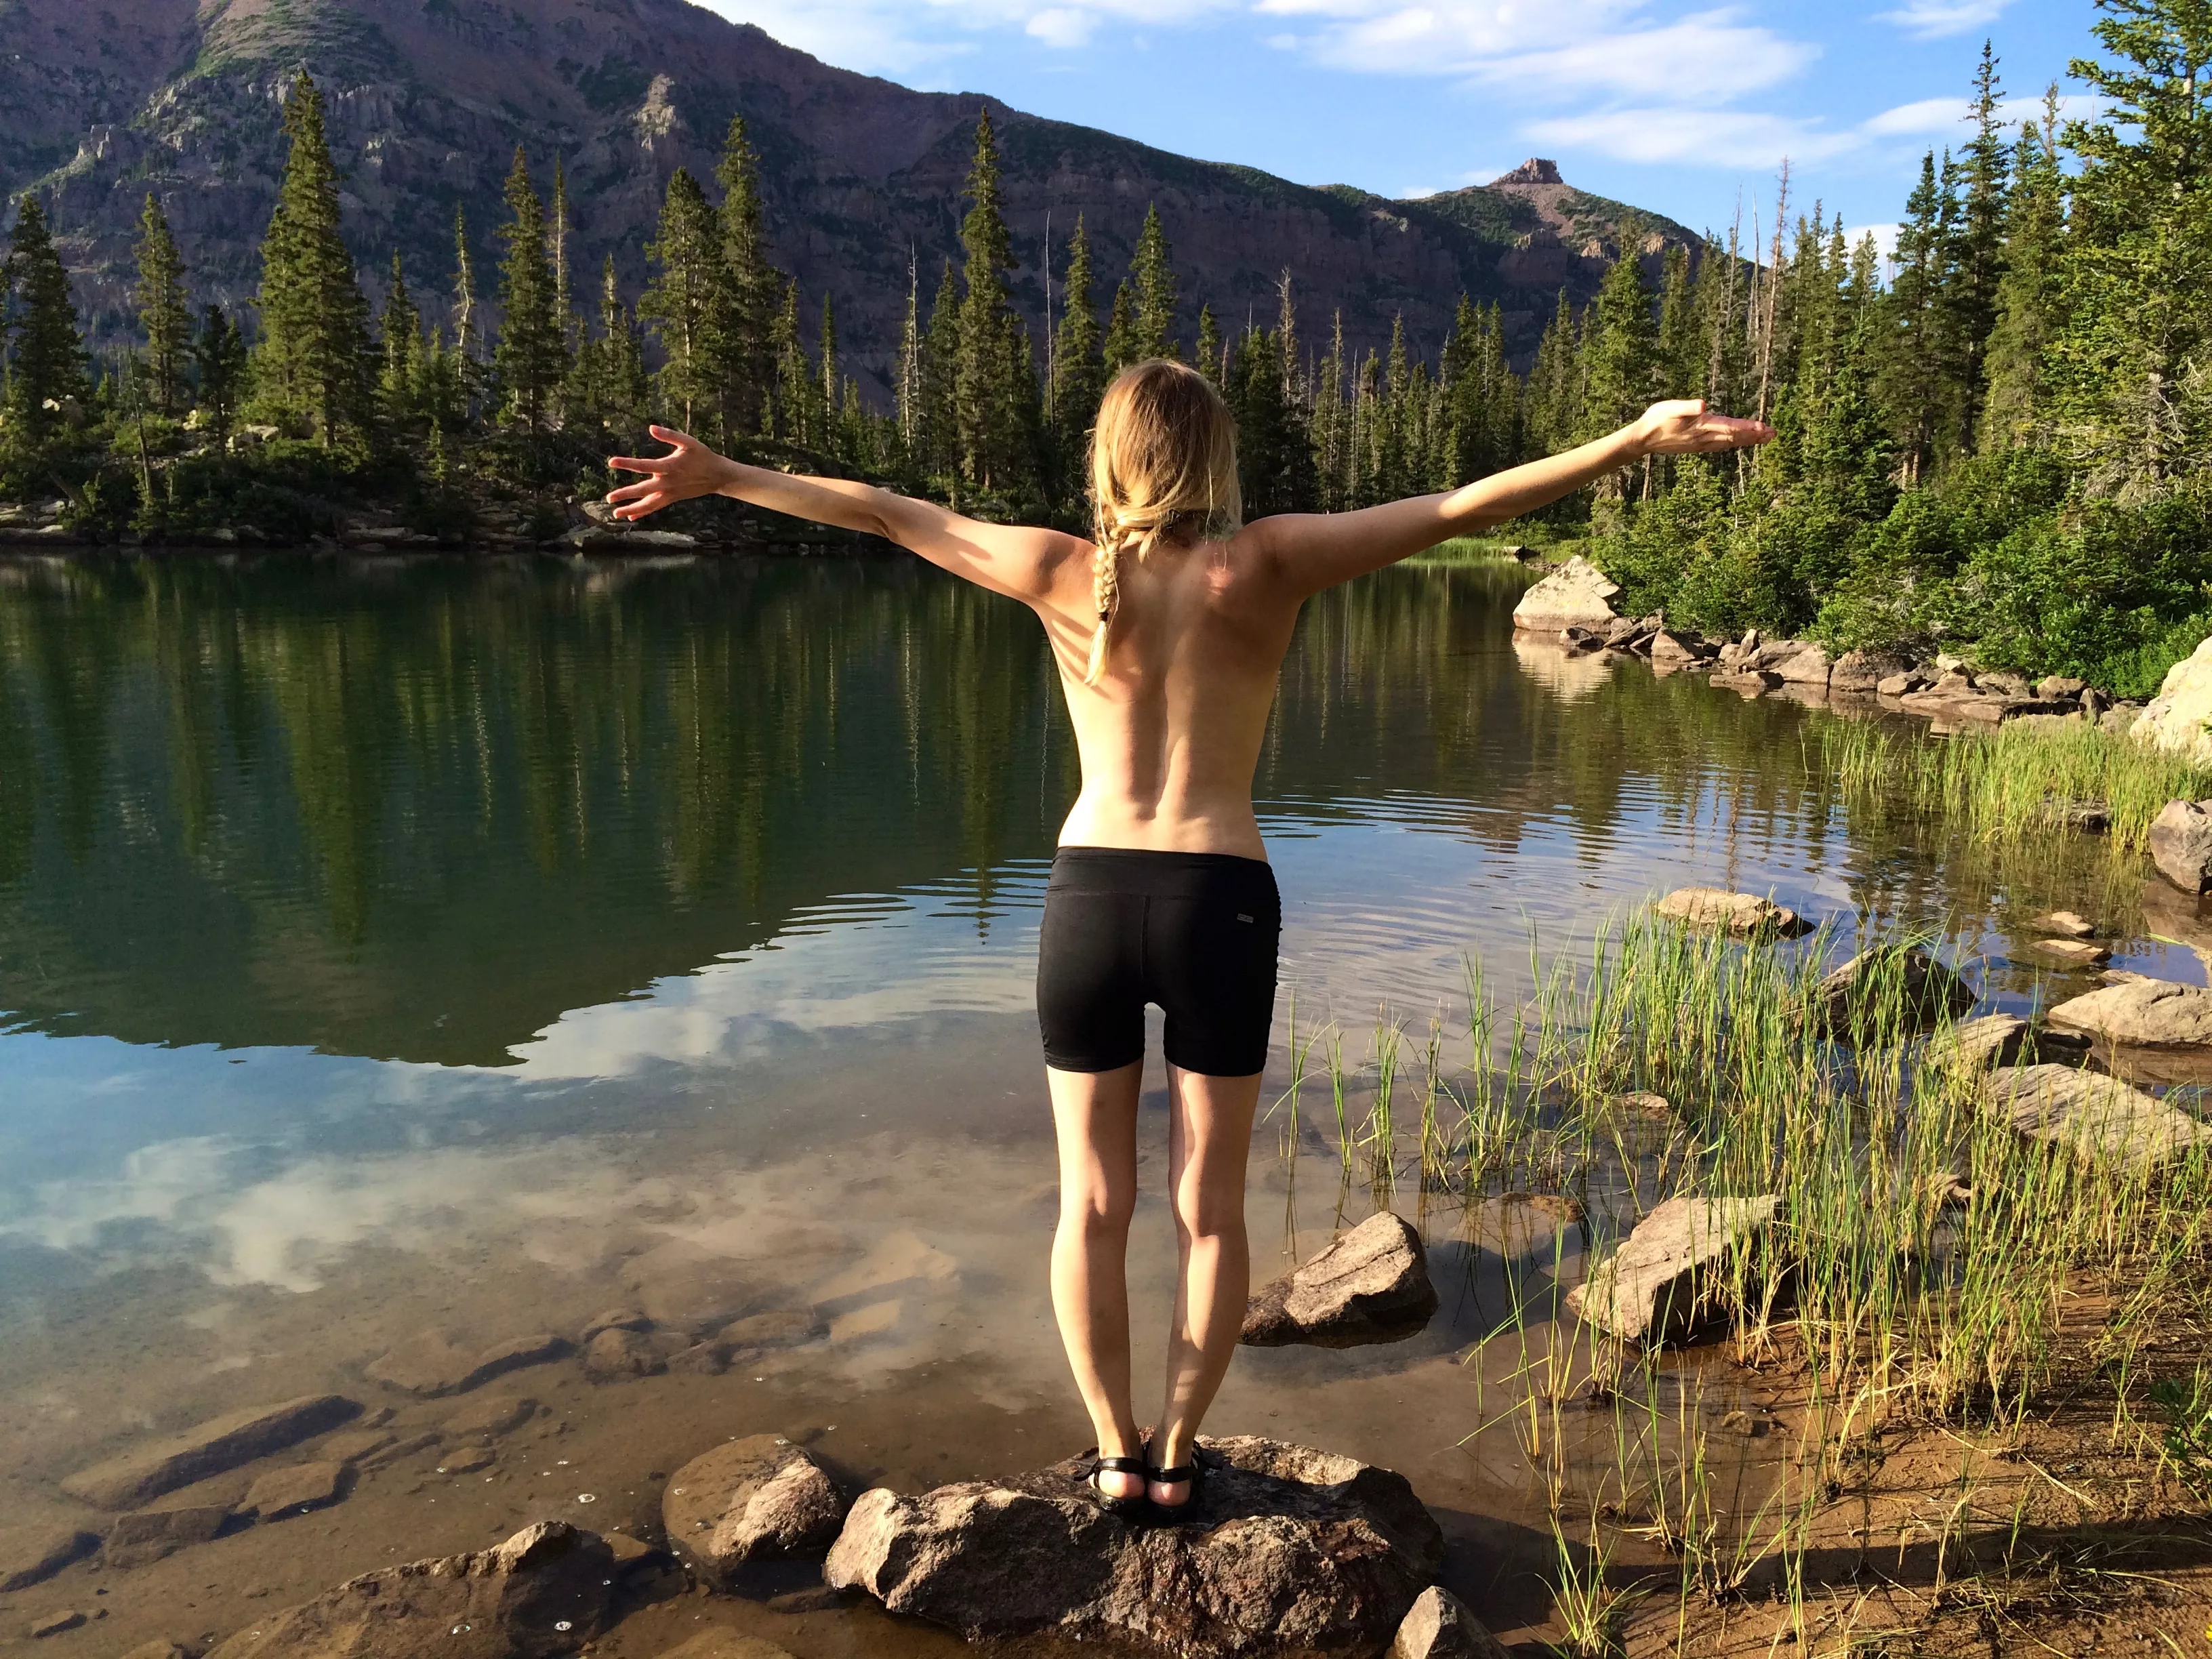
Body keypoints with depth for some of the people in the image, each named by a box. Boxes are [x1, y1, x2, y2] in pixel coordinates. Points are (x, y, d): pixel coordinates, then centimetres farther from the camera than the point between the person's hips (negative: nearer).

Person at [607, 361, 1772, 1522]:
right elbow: (1461, 508, -8)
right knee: (1209, 1208, 14)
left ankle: (1117, 1456, 20)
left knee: (1093, 1202, 15)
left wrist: (720, 476, 17)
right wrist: (1634, 441, -5)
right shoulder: (1262, 564, -6)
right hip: (1220, 902, -1)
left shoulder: (1064, 571, -1)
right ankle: (1177, 1455, 19)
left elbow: (880, 512, 8)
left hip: (1088, 896, 2)